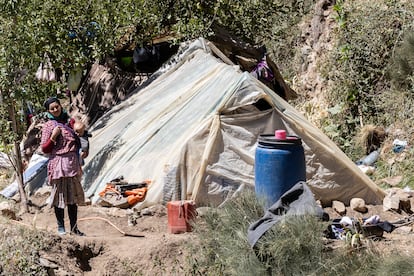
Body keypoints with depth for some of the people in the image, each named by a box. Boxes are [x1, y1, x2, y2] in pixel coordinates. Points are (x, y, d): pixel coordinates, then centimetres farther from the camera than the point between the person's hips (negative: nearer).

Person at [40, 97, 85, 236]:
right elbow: (44, 149, -2)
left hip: (73, 162, 4)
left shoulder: (70, 121, 14)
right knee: (60, 195, -2)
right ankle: (61, 227, 7)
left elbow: (78, 140, 25)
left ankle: (74, 227, 11)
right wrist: (53, 137, -15)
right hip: (58, 163, -4)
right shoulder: (48, 126, 1)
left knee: (73, 196, 6)